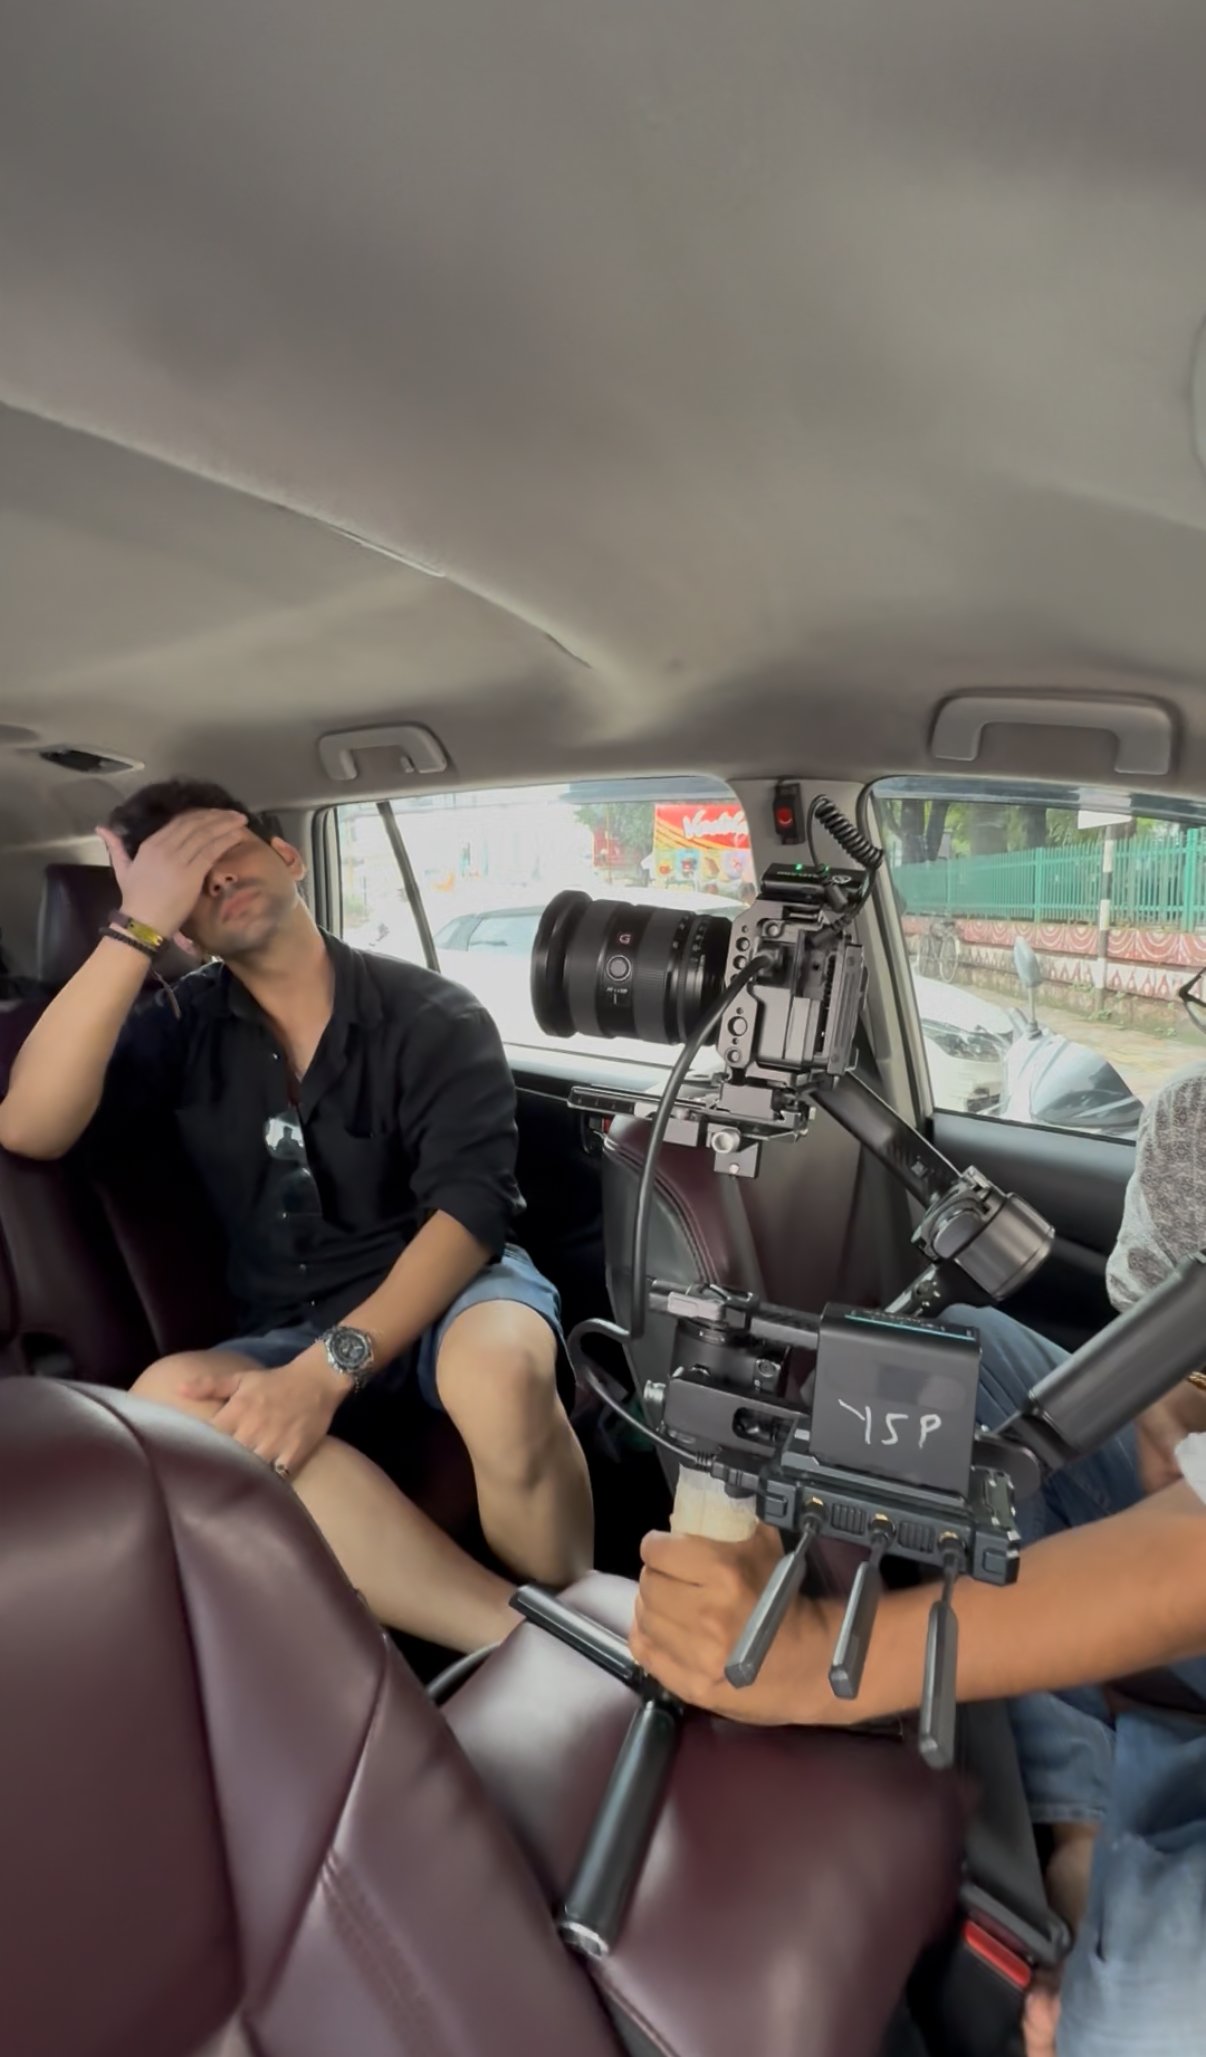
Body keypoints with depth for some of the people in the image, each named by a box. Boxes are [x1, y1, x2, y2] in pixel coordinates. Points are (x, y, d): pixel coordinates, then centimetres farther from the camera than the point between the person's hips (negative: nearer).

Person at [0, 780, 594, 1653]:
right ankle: (524, 1637, -30)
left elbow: (472, 1205, -17)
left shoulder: (434, 1016, -7)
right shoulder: (184, 1031, 3)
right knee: (167, 1399, -30)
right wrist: (137, 929, -19)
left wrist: (332, 1367, -30)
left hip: (451, 1286, -3)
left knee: (501, 1375, -38)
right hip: (293, 1330, 4)